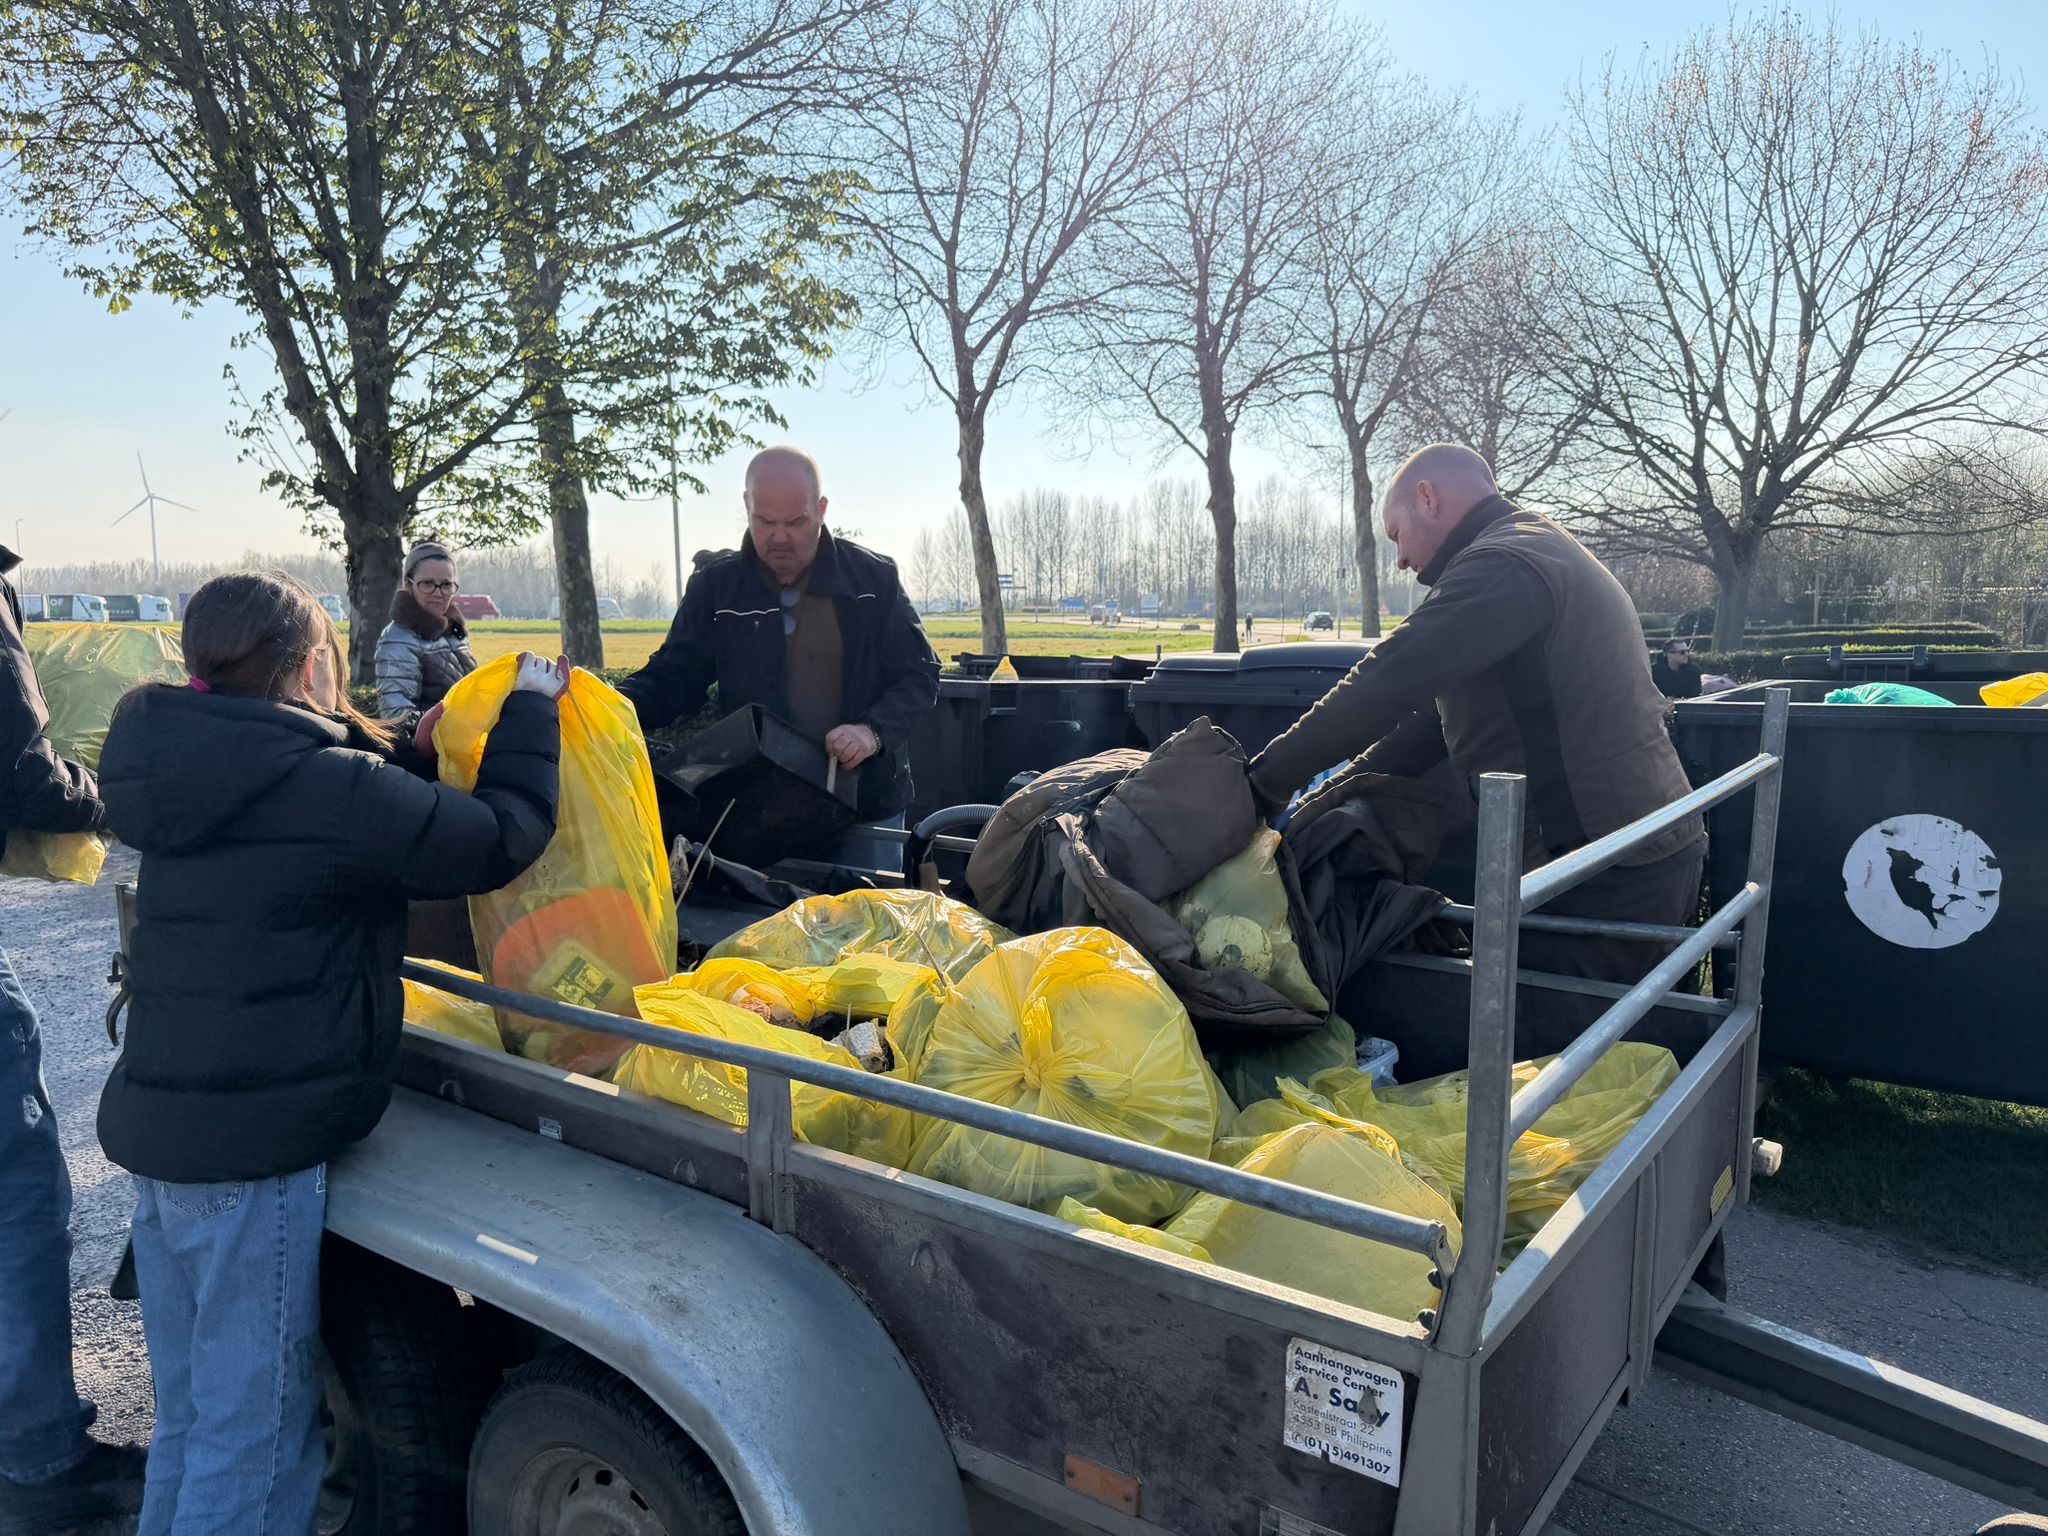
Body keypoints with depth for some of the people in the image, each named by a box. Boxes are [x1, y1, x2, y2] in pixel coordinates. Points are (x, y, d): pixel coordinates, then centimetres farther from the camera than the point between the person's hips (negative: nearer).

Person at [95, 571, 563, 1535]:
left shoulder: (189, 772, 6)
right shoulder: (326, 784, -19)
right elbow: (502, 840, -13)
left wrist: (415, 755, 14)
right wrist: (531, 709, -2)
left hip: (153, 1130, 9)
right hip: (254, 1153, -9)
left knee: (190, 1415, 22)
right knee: (254, 1432, 5)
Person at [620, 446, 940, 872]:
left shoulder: (874, 577, 0)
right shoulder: (715, 587, 3)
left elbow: (921, 674, 1)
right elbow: (673, 679, 5)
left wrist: (875, 731, -18)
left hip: (866, 807, 0)